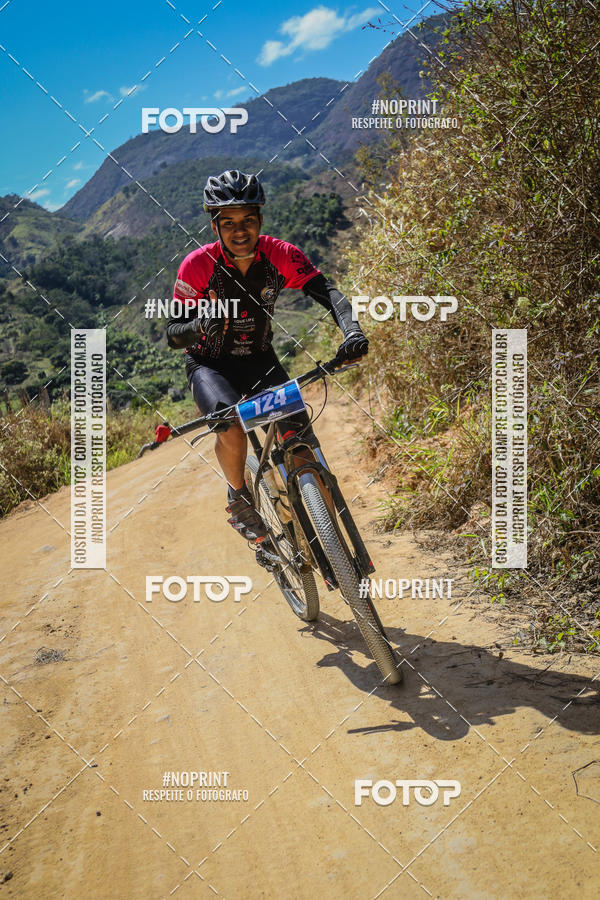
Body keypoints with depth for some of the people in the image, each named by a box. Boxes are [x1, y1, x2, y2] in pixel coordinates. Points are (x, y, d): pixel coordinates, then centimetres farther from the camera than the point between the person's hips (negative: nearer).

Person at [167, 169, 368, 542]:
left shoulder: (279, 254, -16)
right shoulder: (197, 266, -21)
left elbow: (327, 291, -25)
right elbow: (173, 334, -18)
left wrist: (352, 331, -45)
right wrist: (200, 325, -41)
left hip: (259, 360, 3)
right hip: (209, 363, -2)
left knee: (296, 427, -19)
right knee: (231, 423, -32)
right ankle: (239, 498, -3)